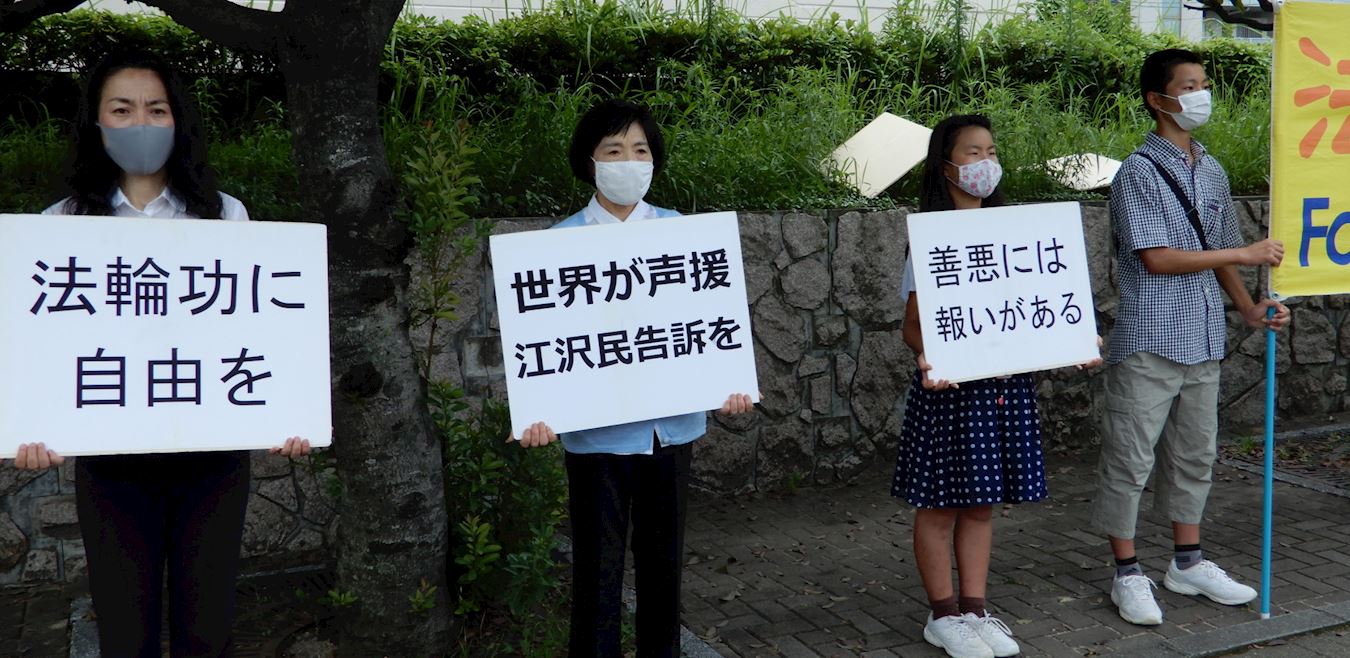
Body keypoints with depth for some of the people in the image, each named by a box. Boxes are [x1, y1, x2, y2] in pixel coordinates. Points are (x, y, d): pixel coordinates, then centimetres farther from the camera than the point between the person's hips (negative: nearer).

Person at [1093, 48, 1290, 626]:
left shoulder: (1212, 172, 12)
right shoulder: (1139, 173, -10)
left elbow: (1220, 254, 17)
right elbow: (1156, 258, -17)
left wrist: (1249, 308, 4)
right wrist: (1247, 254, -13)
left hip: (1204, 340, 8)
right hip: (1149, 342, -7)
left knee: (1194, 454, 16)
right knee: (1130, 458, 0)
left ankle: (1187, 563, 30)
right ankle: (1127, 574, 13)